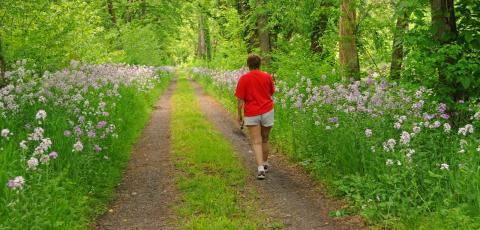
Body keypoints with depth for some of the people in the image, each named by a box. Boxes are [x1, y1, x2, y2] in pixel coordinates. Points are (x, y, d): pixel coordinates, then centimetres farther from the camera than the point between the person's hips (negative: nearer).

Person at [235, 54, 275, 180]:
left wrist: (240, 115, 2)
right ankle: (265, 164, 33)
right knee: (265, 139, 18)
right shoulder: (267, 77, -1)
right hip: (267, 111, 2)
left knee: (256, 142, -3)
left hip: (251, 114, -2)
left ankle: (260, 168, -18)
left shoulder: (243, 79, -8)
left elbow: (240, 100, -8)